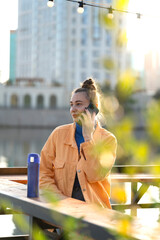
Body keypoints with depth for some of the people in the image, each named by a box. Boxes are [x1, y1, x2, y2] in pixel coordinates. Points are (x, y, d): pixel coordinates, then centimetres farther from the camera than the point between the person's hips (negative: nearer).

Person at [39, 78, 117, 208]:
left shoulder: (108, 139, 2)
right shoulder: (59, 134, 7)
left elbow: (95, 176, -12)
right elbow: (43, 173, 6)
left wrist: (88, 136, -10)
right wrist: (61, 199, -10)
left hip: (95, 208, -1)